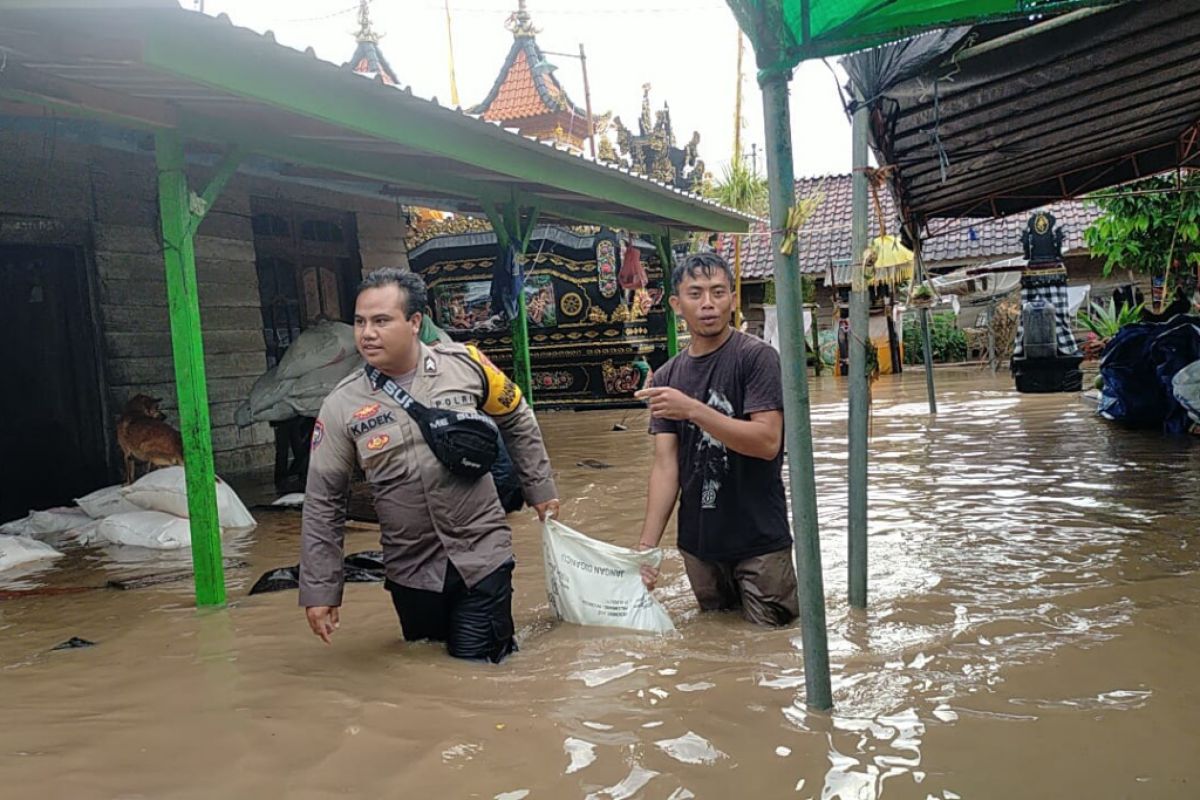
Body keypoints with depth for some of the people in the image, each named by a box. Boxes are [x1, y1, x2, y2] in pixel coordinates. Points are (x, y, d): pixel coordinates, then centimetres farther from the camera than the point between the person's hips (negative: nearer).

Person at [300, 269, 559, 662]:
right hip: (410, 570, 2)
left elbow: (518, 423, 10)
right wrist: (320, 589, -1)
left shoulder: (466, 364, -7)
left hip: (483, 556, -2)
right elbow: (323, 502, -1)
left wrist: (541, 489, 12)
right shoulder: (341, 406, -6)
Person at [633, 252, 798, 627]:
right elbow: (666, 464, -1)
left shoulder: (756, 357, -10)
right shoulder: (667, 377, 4)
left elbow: (768, 442, -20)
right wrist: (646, 544, -9)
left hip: (758, 540, -5)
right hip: (698, 541, 5)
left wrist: (693, 409, -28)